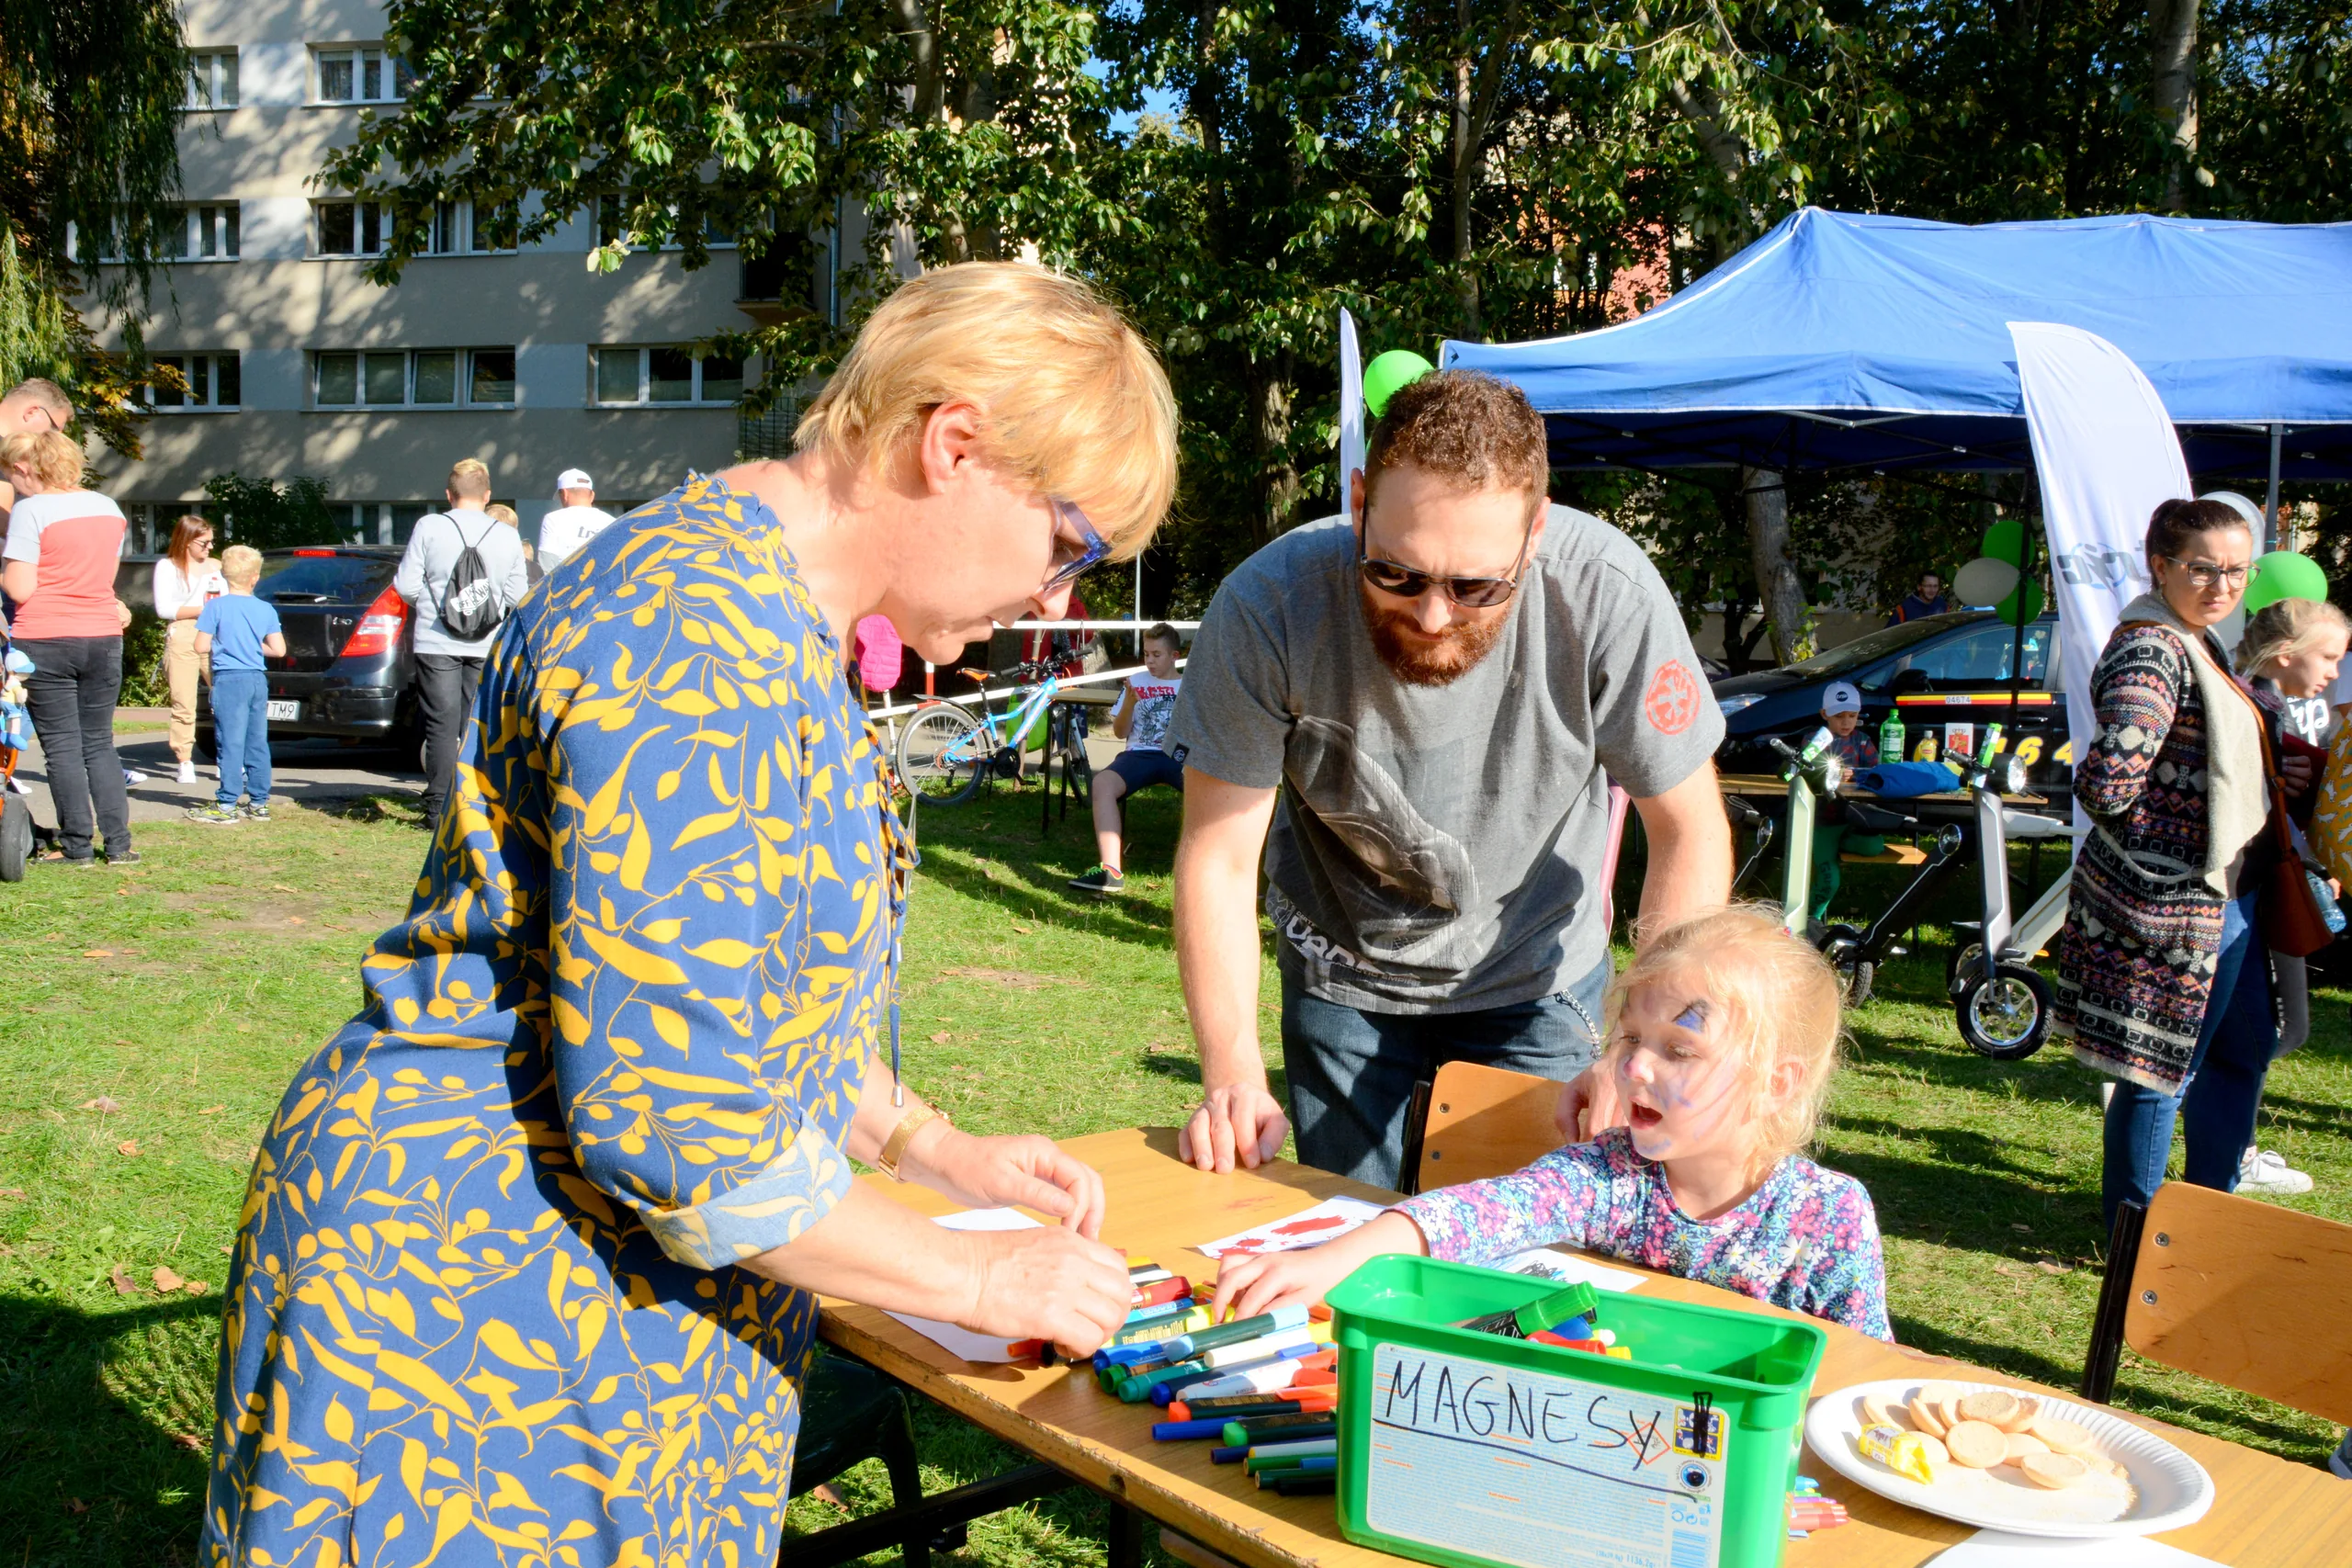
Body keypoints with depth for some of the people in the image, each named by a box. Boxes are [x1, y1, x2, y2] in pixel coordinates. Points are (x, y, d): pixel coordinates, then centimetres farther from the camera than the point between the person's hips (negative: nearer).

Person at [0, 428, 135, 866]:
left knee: (62, 747, 3)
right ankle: (119, 843, 8)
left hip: (45, 641, -5)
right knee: (100, 744, 12)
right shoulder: (108, 508, 9)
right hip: (103, 637, 5)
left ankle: (77, 845, 6)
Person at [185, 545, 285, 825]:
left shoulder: (216, 607, -7)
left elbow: (201, 647, -8)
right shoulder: (266, 609, 3)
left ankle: (226, 806, -3)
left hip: (229, 680, -4)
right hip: (258, 680, 4)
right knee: (257, 744, 10)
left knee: (231, 744, -4)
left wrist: (221, 644, 11)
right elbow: (278, 650, 1)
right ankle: (259, 803, 15)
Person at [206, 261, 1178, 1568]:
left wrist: (935, 1149, 8)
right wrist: (980, 1280, -17)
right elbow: (671, 1122, -29)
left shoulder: (780, 612, 6)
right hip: (482, 1305, -9)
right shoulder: (701, 650, -27)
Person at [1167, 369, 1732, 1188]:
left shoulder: (1607, 593, -28)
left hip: (1539, 975, 0)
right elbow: (1218, 856, -20)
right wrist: (1233, 1074, -31)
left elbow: (1689, 831, -16)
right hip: (1343, 978, 0)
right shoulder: (1266, 606, -28)